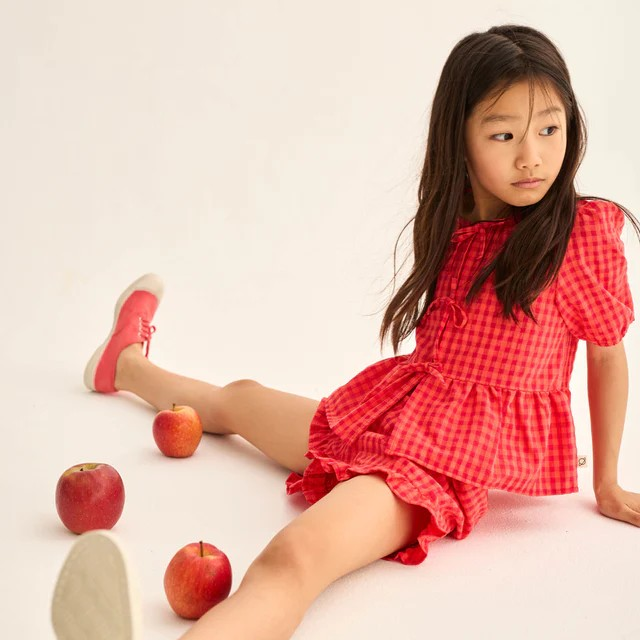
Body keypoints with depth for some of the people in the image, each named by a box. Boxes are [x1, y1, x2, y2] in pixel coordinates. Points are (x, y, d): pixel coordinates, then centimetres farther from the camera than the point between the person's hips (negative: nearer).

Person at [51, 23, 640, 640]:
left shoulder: (586, 229, -11)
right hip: (387, 414, 7)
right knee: (239, 397, 30)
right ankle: (126, 364, 57)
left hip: (453, 452, -6)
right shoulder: (454, 225, 6)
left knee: (294, 555, -34)